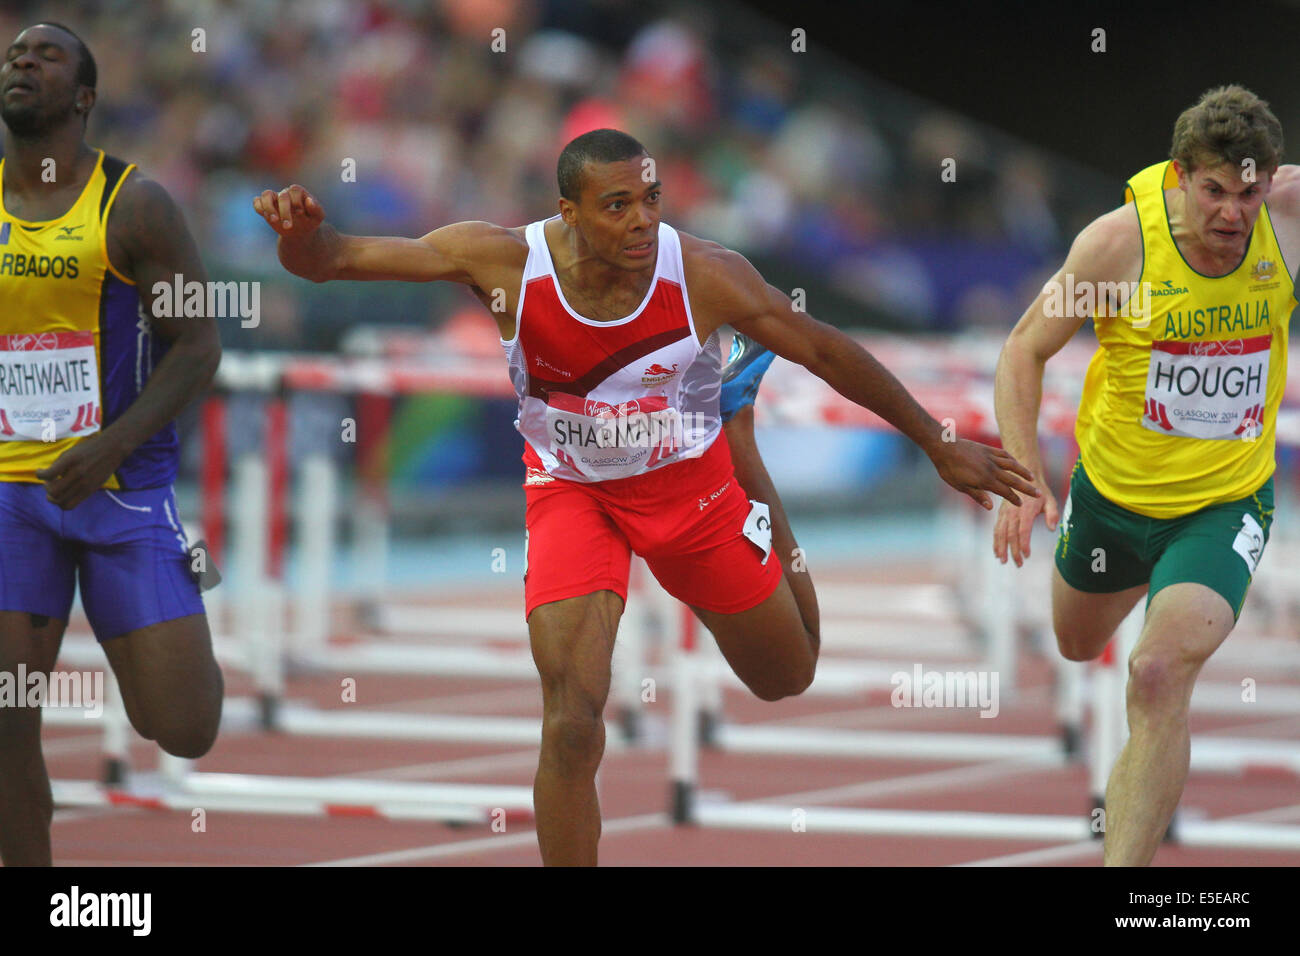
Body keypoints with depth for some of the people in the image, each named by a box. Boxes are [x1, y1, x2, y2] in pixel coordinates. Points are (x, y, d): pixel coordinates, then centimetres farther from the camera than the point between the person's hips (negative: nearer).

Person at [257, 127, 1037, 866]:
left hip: (692, 483, 1)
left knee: (788, 676, 22)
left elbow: (827, 352, -11)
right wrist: (303, 230, -49)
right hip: (571, 492, -1)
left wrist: (937, 444, -4)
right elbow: (333, 259, -24)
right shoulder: (506, 263, -26)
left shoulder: (703, 276, -26)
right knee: (573, 725, -21)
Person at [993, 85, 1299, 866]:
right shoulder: (1120, 242, -23)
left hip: (1227, 504, -2)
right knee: (1079, 646, 29)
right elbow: (1025, 351, -11)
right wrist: (1024, 479, -20)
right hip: (1112, 488, 2)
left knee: (1160, 678, -24)